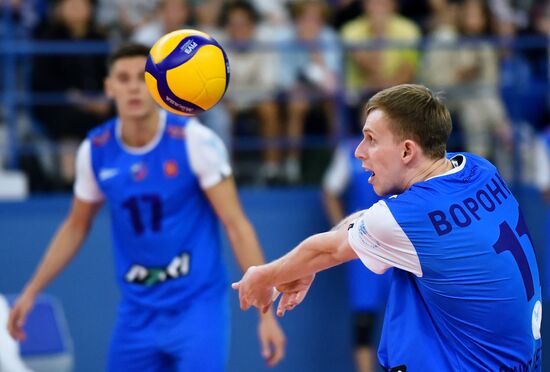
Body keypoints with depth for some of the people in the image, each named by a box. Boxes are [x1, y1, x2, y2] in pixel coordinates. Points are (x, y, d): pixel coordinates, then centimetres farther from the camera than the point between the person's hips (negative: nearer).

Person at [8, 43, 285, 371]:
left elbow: (237, 225, -12)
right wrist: (31, 292, 11)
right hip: (137, 312, 4)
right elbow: (76, 226, 15)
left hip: (198, 305, -4)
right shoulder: (95, 150, -2)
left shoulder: (194, 140, -14)